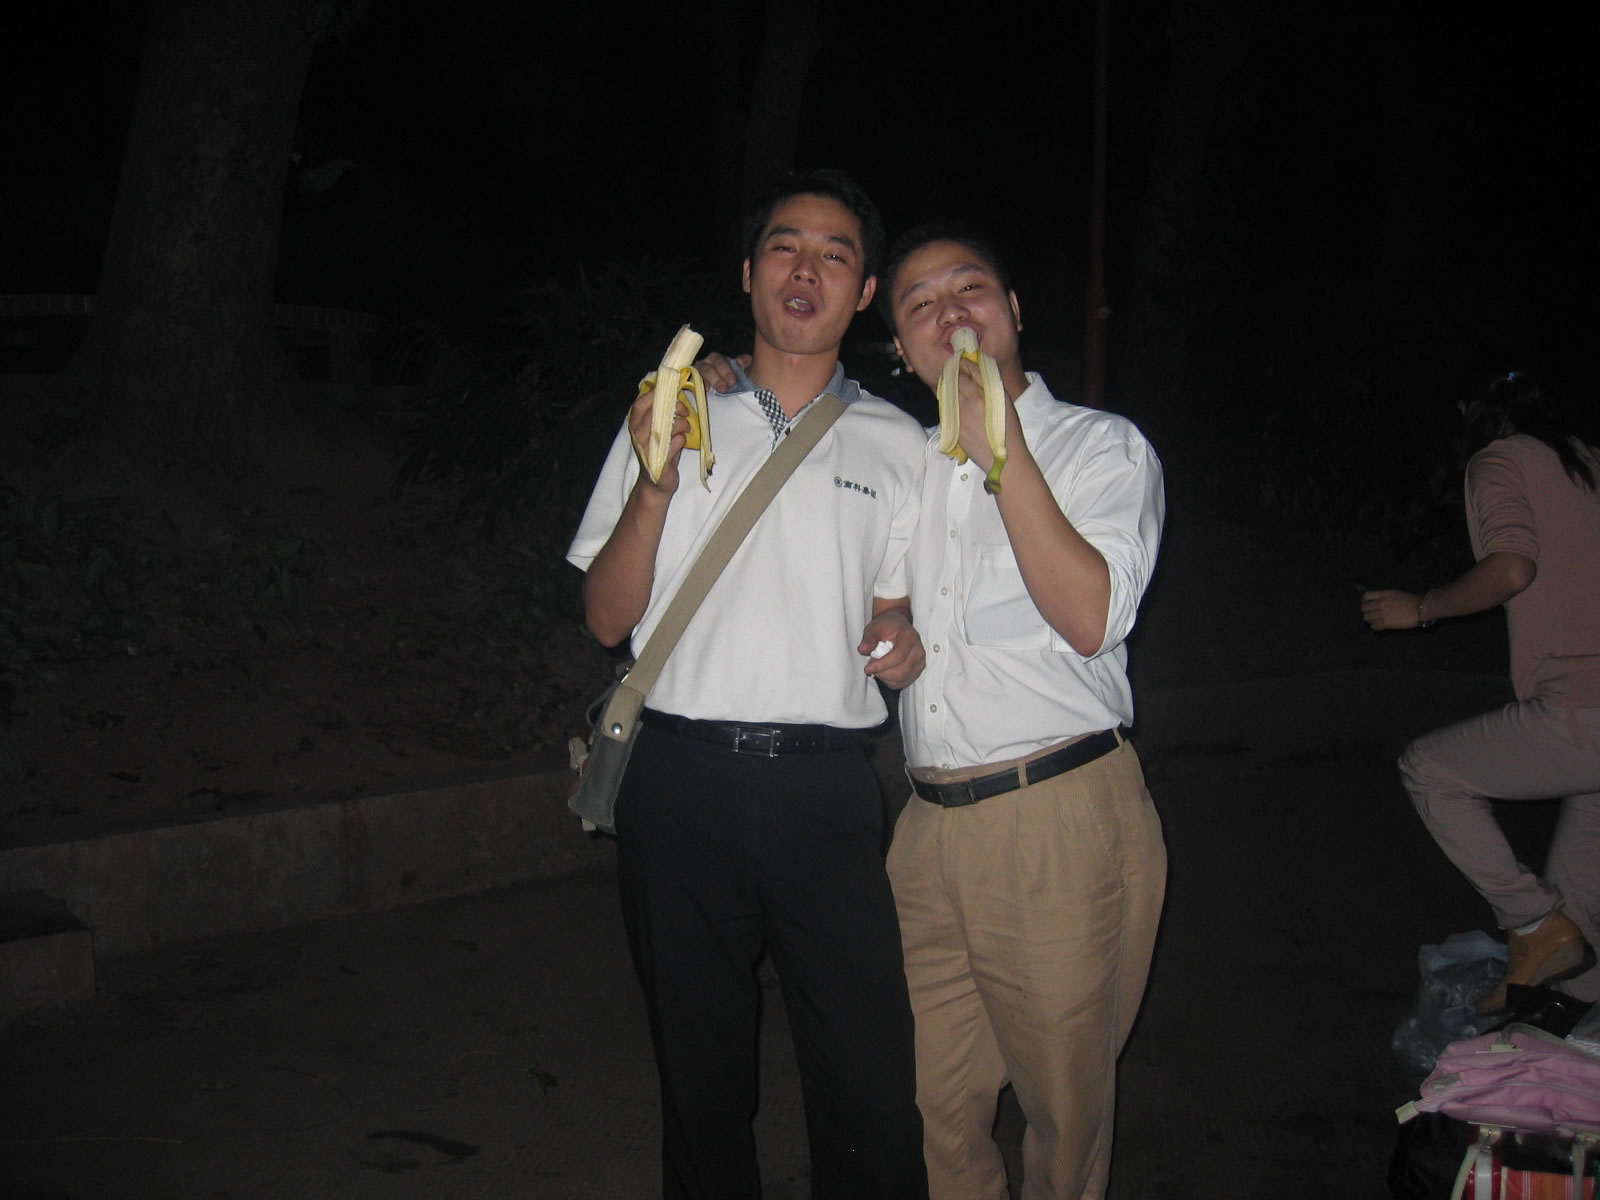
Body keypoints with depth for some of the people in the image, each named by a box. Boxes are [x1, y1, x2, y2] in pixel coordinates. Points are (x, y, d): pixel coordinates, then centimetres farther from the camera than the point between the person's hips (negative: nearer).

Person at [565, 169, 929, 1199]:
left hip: (827, 785, 0)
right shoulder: (671, 419, 9)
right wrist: (655, 485, -12)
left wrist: (907, 646, -8)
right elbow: (608, 618, 4)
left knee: (872, 1089, -5)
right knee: (701, 1073, 11)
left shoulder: (895, 443, 11)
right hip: (683, 776, 0)